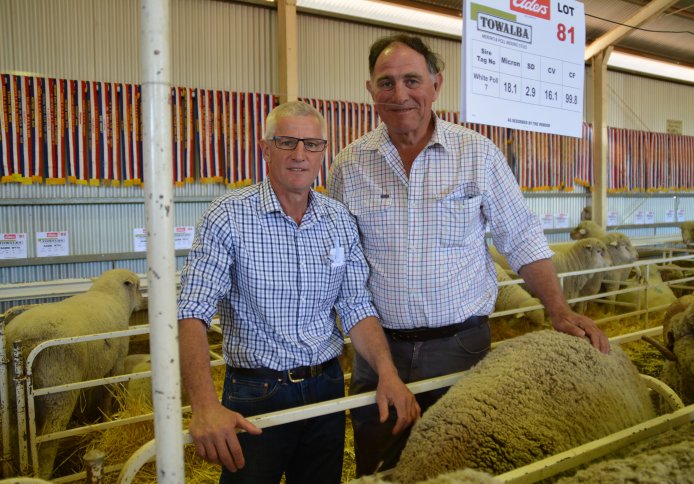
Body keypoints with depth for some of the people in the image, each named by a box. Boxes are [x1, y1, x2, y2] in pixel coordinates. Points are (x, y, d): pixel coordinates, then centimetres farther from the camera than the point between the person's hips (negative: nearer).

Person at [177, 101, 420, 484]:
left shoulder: (341, 222, 2)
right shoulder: (228, 217, -12)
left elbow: (356, 308, 1)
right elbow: (193, 313, -19)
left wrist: (387, 373, -15)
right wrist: (204, 404, -32)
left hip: (326, 388, 5)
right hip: (254, 394, -4)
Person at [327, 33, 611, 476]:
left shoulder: (479, 153, -3)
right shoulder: (349, 166, 0)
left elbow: (523, 240, 1)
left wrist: (561, 312, -7)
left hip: (460, 344, -1)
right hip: (379, 349, 1)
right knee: (377, 469, 14)